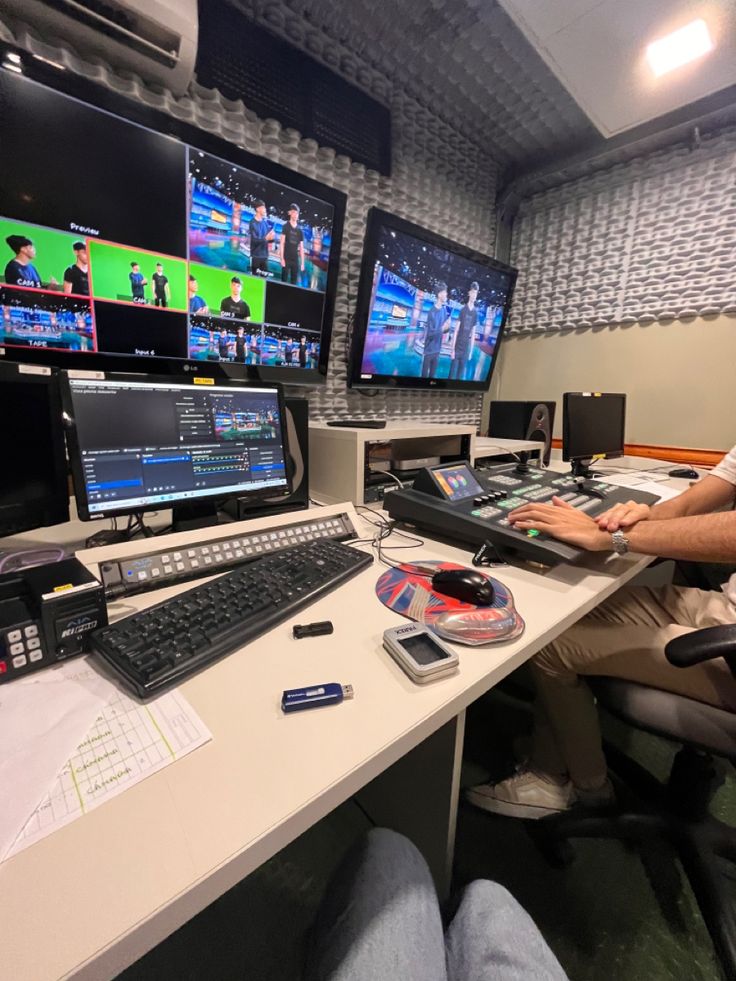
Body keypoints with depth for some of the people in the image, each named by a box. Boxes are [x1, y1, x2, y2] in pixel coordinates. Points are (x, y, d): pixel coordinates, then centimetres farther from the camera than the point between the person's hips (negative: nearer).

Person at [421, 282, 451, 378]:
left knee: (433, 375, 16)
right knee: (425, 374, 4)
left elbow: (444, 330, 9)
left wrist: (447, 328, -12)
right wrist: (442, 328, -27)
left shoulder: (444, 310, 4)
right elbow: (430, 333, -19)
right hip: (429, 349, -6)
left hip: (437, 349, 6)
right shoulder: (432, 312, -17)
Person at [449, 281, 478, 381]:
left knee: (461, 374, 8)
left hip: (466, 349, 3)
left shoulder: (475, 312, 4)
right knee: (453, 373, 1)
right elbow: (456, 330, -4)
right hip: (458, 348, -3)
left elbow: (473, 333, 9)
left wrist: (471, 351, 9)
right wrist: (453, 349, -7)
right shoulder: (463, 310, -4)